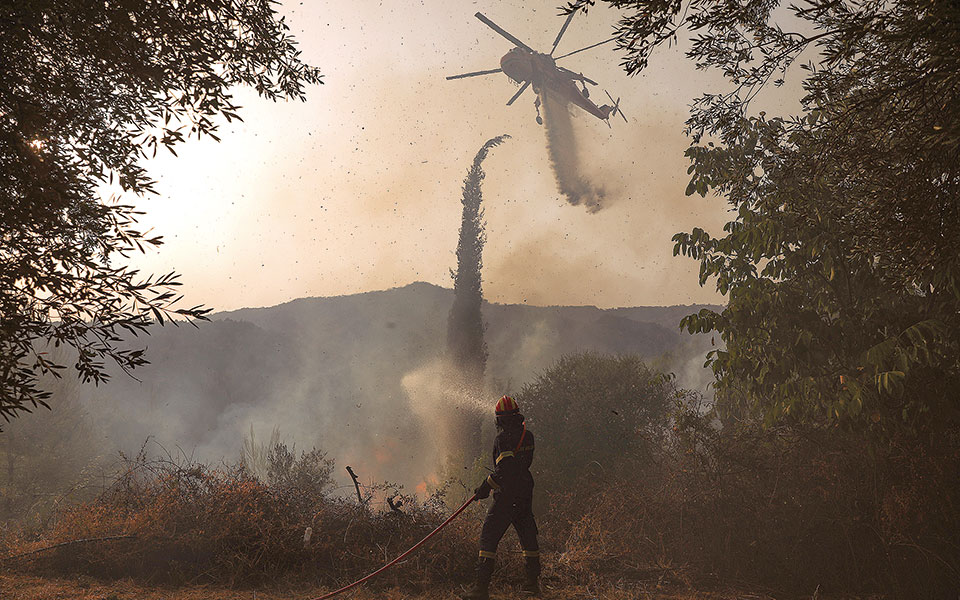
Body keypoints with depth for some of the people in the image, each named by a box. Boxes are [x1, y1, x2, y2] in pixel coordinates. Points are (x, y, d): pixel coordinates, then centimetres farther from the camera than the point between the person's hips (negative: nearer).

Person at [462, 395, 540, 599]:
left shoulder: (503, 437, -15)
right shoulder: (527, 435, 9)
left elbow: (505, 469, -22)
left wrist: (486, 486, -15)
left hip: (507, 496, -8)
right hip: (525, 495, 8)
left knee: (489, 536, -5)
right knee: (528, 536, 17)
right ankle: (532, 582, 26)